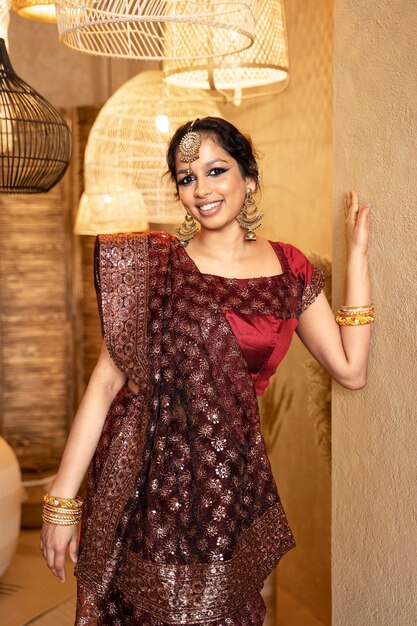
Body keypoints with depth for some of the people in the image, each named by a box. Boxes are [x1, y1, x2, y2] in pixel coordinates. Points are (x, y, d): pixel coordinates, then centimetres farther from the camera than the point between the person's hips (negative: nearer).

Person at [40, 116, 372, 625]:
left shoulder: (289, 268, 3)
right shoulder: (154, 263, -5)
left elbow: (351, 370, 0)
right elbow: (106, 380, -9)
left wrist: (357, 253, 0)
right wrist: (61, 501, -11)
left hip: (232, 477, 2)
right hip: (147, 476, -2)